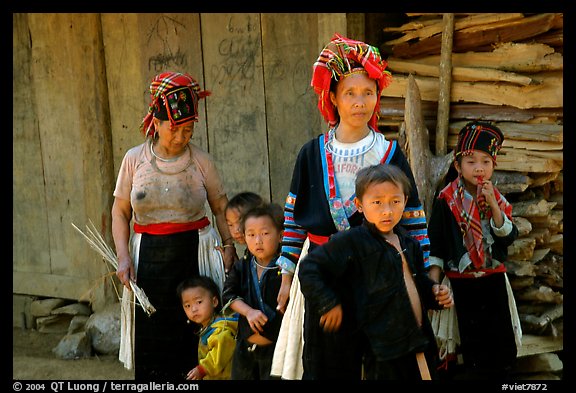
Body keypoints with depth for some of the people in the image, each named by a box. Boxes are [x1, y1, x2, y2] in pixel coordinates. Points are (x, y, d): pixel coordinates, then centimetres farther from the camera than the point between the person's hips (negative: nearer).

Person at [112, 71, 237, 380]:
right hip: (149, 258, 1)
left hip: (195, 252, -1)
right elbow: (120, 212, 6)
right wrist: (123, 257, -5)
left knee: (195, 338, -1)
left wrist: (229, 247, -8)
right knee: (152, 342, 4)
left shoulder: (201, 160, 1)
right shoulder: (135, 159, 2)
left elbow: (221, 207, 6)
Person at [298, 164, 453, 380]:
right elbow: (309, 269, -10)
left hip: (419, 345, 7)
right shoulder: (352, 242, -10)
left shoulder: (410, 245, 12)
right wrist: (329, 304, -13)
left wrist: (435, 292, 9)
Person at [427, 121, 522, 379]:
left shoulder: (497, 198, 2)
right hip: (461, 283, -3)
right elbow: (435, 244, -5)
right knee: (471, 346, 4)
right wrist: (434, 280, -10)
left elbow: (509, 237, -9)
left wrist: (493, 205, -19)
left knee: (502, 346, 7)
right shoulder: (446, 200, -8)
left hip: (493, 280, 3)